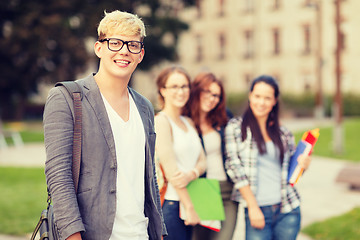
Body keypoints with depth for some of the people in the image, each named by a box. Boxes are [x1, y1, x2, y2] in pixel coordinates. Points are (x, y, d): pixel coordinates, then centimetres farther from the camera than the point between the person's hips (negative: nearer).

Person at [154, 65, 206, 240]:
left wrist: (191, 174, -13)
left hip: (189, 202, 7)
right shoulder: (161, 121, -7)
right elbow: (170, 170, -13)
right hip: (171, 205, -7)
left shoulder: (189, 123, 17)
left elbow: (202, 161, 10)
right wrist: (189, 207, -13)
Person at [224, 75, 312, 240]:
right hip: (257, 209, -3)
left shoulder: (283, 133, 10)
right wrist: (253, 207, -11)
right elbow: (235, 168, -6)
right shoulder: (235, 127, 0)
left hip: (288, 210, 3)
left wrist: (302, 164, -4)